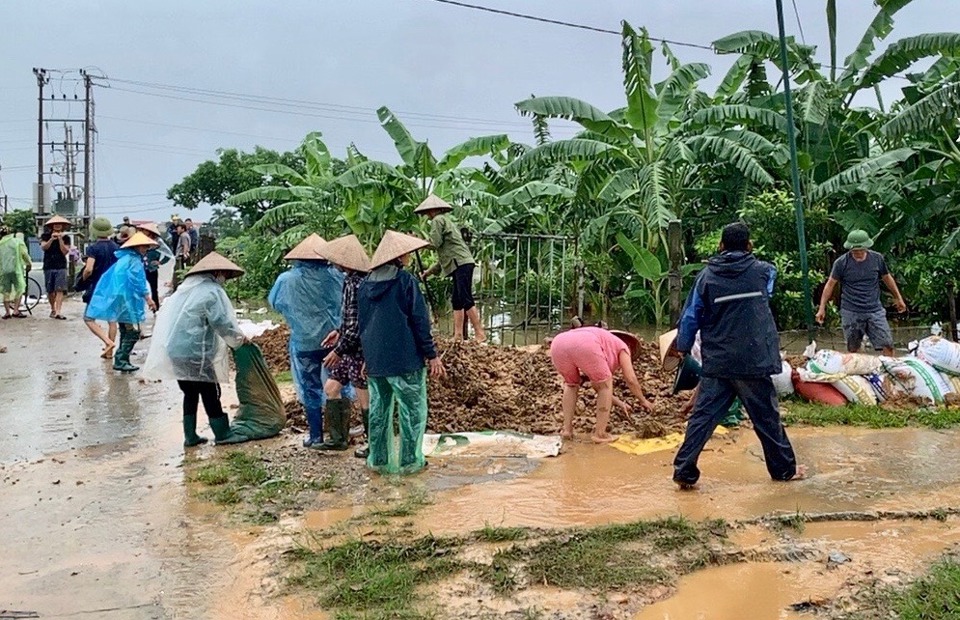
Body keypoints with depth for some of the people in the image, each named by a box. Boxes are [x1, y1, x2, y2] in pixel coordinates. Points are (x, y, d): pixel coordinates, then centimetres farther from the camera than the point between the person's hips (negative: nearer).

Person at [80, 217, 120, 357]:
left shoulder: (93, 248, -13)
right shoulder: (116, 247, 4)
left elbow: (89, 269, -22)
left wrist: (84, 278, -3)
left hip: (97, 288, -5)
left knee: (89, 319, 3)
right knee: (112, 320, 12)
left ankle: (108, 341, -15)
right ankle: (109, 352, 15)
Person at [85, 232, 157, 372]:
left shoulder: (124, 258, 17)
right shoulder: (134, 260, -12)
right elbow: (138, 281, -21)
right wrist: (148, 298, -20)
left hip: (119, 300, 10)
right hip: (127, 300, -10)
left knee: (126, 332, 16)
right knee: (133, 332, -7)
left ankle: (122, 360, 18)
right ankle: (121, 360, -8)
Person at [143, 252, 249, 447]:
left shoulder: (186, 289, 16)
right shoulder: (212, 292, -10)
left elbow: (165, 313, 22)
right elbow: (222, 323, -14)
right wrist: (239, 338, 2)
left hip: (174, 350, 8)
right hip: (195, 353, -8)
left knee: (190, 393, 15)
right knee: (210, 393, 2)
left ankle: (190, 436, 19)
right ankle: (222, 434, 10)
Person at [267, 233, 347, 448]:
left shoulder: (287, 280, -10)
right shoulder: (335, 276, -9)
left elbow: (274, 302, 8)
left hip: (304, 343, -1)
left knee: (311, 390, 10)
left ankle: (316, 436, 15)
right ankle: (339, 432, 20)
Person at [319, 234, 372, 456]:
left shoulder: (358, 283, -23)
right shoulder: (352, 279, 8)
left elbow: (357, 324, -24)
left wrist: (339, 350, -18)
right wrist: (339, 331, 17)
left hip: (359, 349, -10)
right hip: (350, 347, 10)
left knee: (366, 398, 2)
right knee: (331, 386, 16)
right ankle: (338, 438, 26)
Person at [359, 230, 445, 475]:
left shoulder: (365, 284, 8)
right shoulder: (406, 281, -10)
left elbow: (361, 323, 15)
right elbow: (420, 321, -11)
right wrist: (431, 355, -5)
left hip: (374, 360, 6)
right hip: (404, 359, -6)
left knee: (379, 411, 14)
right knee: (413, 409, 6)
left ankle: (378, 460, 20)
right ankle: (409, 461, 9)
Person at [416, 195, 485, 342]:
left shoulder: (438, 220, 0)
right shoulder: (447, 221, 29)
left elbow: (435, 243, -11)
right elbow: (444, 255, 28)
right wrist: (430, 271, 28)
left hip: (461, 264, -10)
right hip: (461, 264, 10)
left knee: (466, 300, -13)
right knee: (457, 301, 10)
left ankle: (479, 334, -15)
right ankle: (458, 336, 9)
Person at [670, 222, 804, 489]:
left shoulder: (706, 276, 0)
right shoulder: (762, 271, 0)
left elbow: (691, 316, 3)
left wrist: (682, 347, 18)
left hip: (716, 363, 1)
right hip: (753, 361, 0)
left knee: (703, 416, 3)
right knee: (767, 417, 13)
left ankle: (684, 471, 0)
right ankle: (784, 469, 28)